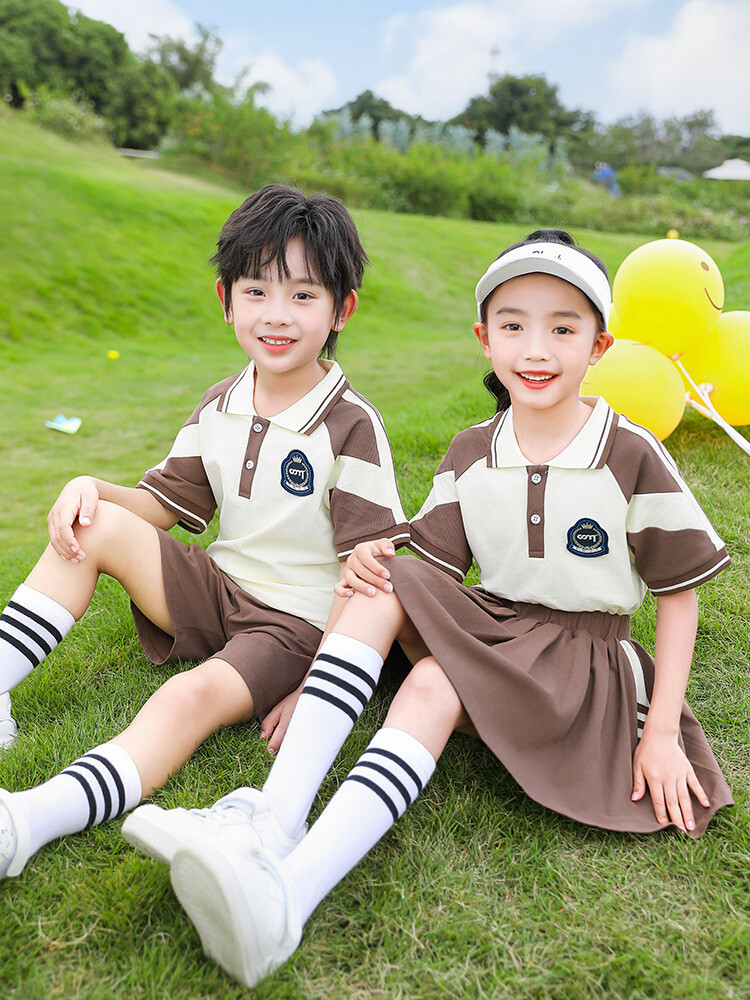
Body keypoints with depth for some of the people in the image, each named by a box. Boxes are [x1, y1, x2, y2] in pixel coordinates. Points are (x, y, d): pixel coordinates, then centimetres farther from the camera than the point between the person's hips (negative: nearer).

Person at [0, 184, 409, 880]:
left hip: (299, 621, -6)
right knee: (93, 524, -10)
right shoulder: (219, 407, 5)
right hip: (215, 591, 6)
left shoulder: (350, 427, -14)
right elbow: (163, 505, 14)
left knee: (191, 698, -33)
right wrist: (94, 489, -8)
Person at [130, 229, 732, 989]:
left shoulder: (633, 457, -9)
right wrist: (376, 566, -21)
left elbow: (679, 594, -4)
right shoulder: (470, 454, 2)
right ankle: (276, 820, -31)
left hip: (585, 662, -4)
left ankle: (290, 896, -40)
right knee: (382, 585, -22)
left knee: (432, 685, -32)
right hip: (488, 630, 4)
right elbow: (440, 569, 3)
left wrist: (662, 733, -9)